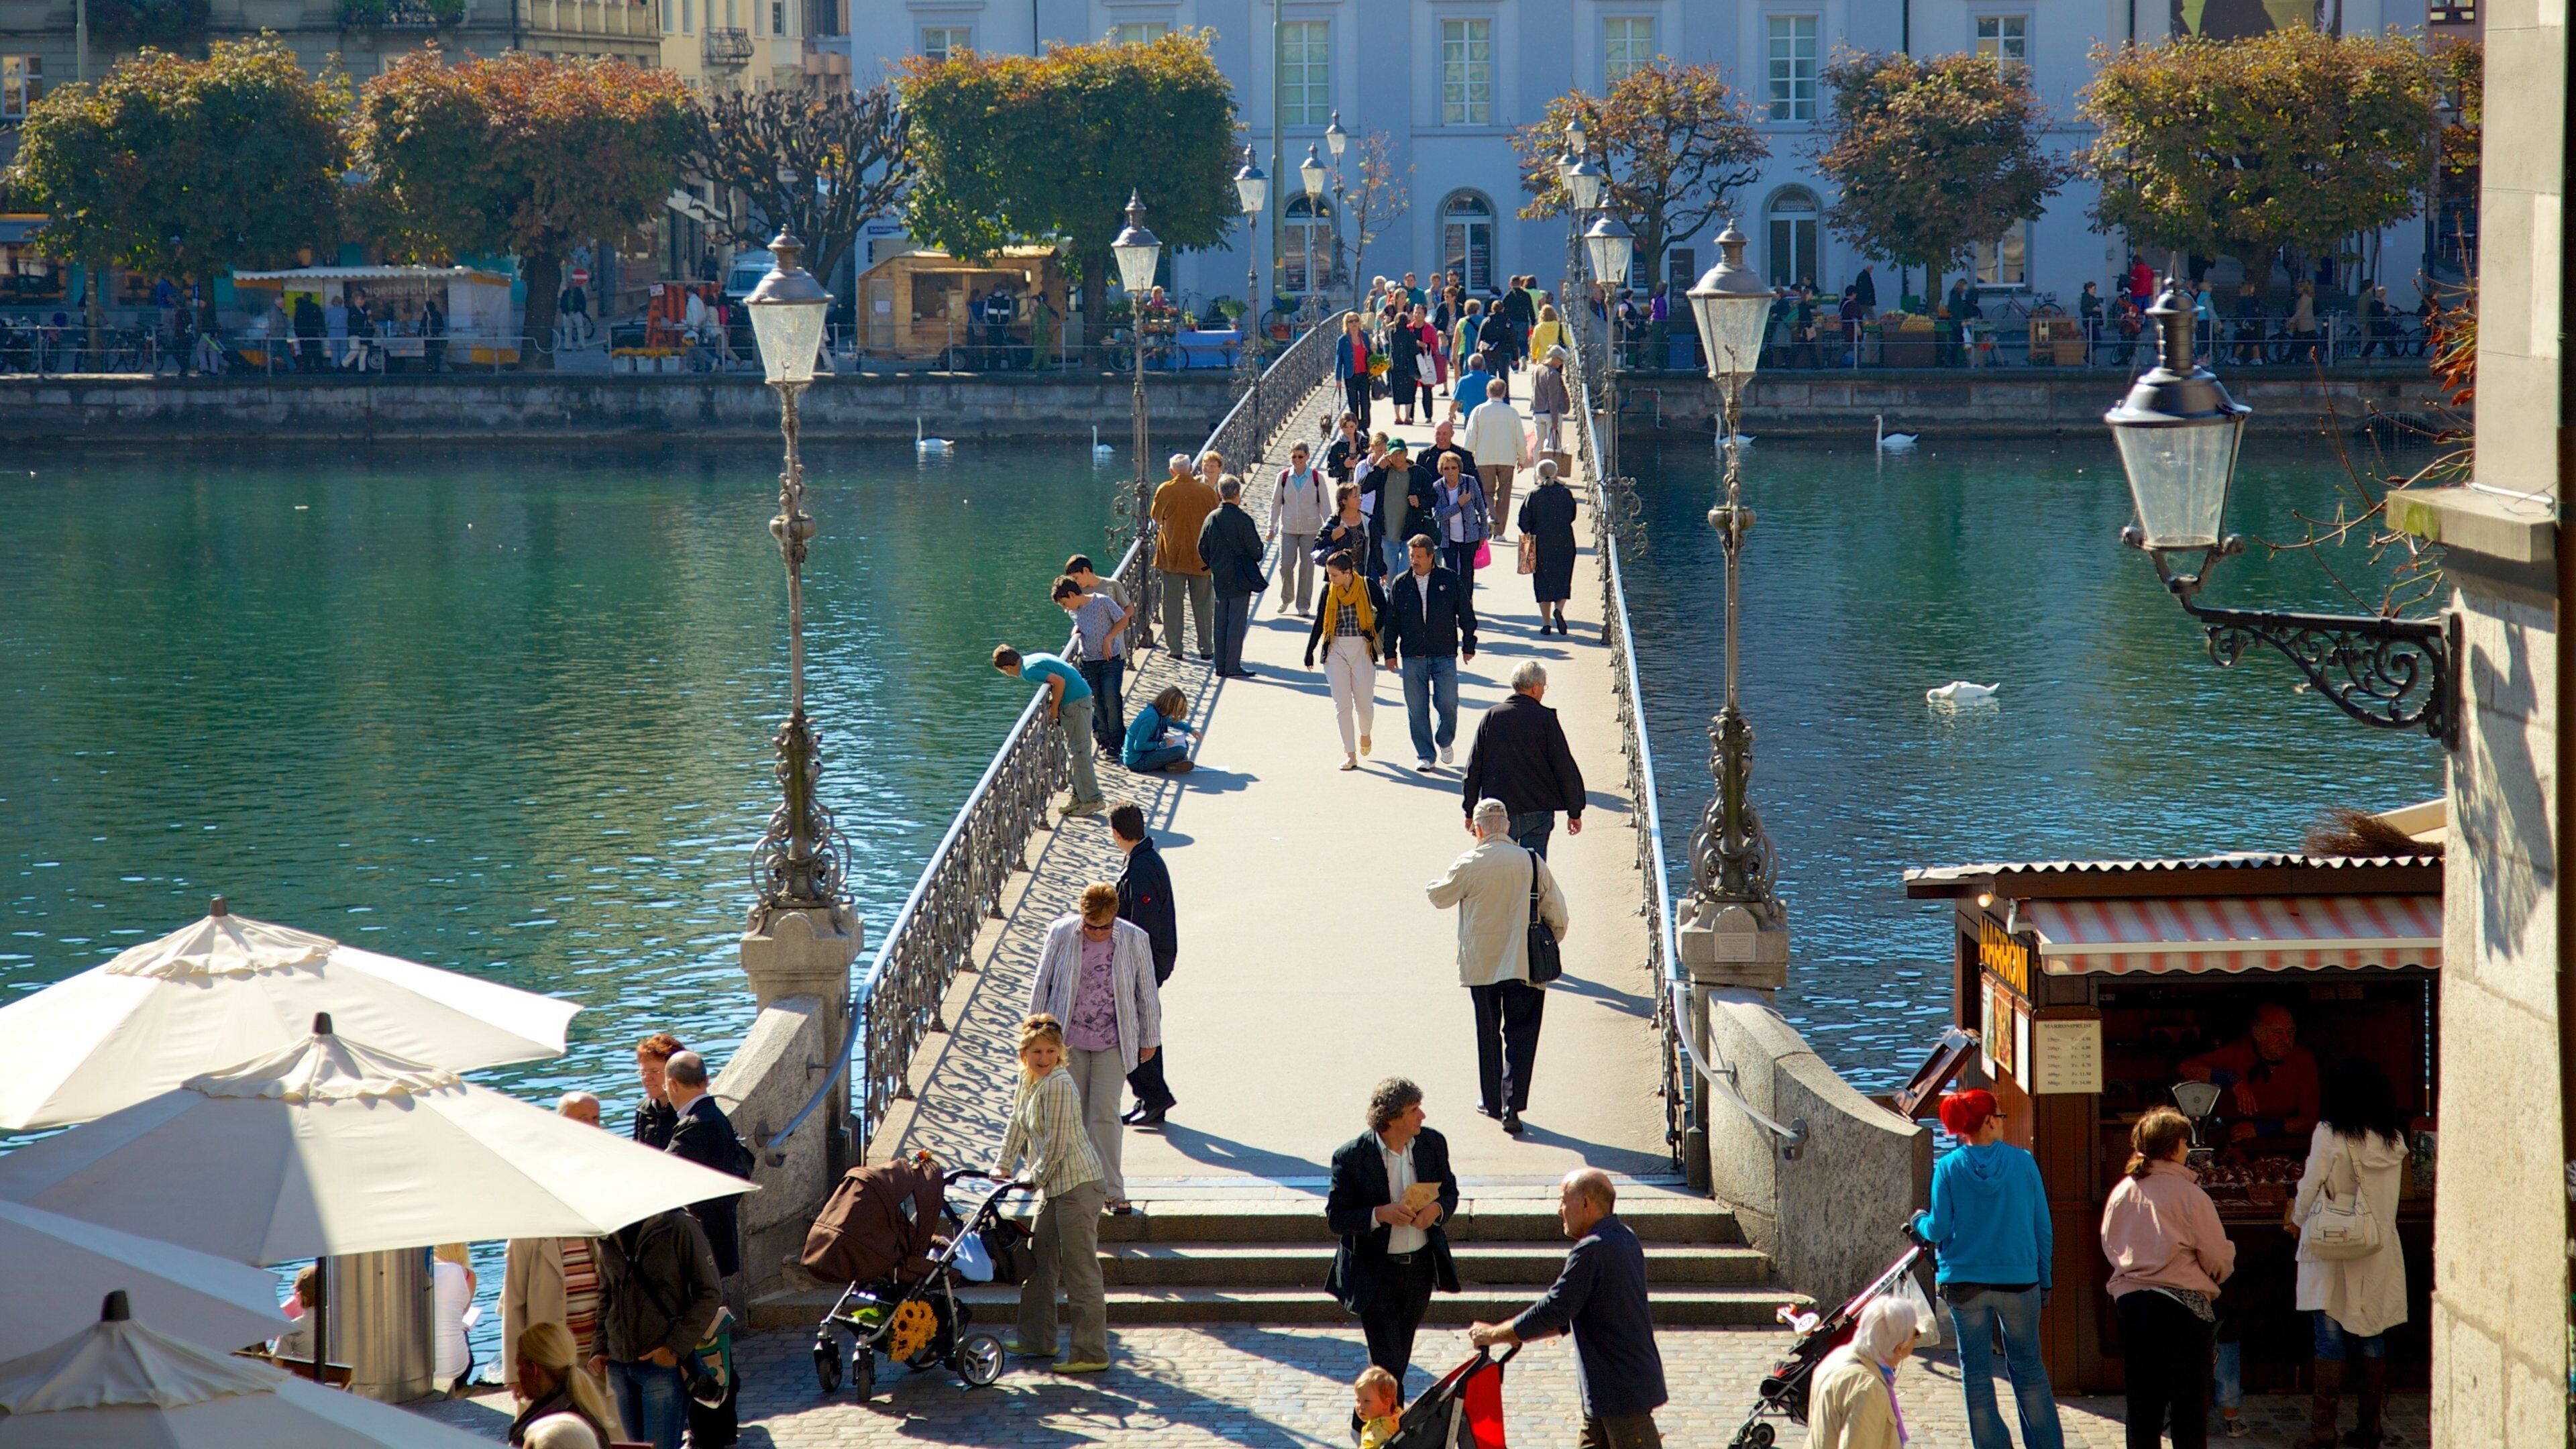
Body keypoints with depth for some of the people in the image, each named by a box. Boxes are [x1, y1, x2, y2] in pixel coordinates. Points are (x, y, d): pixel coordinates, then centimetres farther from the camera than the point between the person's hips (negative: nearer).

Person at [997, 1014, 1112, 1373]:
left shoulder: (1058, 1085, -19)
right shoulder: (1028, 1080, 9)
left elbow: (1056, 1145, -20)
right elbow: (1018, 1125, 22)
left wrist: (1035, 1178, -8)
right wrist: (1003, 1166, 14)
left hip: (1077, 1185, -10)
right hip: (1052, 1186, 10)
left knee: (1080, 1271, -8)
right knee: (1038, 1262, 19)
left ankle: (1092, 1353, -6)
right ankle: (1037, 1340, 31)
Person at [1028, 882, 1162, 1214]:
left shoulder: (1135, 939, -9)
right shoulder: (1061, 934, -7)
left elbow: (1147, 993, 2)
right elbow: (1042, 984, 3)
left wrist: (1150, 1038, 8)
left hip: (1112, 1043, -1)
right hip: (1068, 1041, 1)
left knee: (1105, 1115, -6)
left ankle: (1112, 1190, 1)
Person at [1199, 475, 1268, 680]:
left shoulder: (1211, 519, 1)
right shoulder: (1243, 519, -15)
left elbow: (1202, 549, 6)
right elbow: (1255, 548, -12)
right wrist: (1255, 560, 11)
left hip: (1219, 578, 5)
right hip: (1240, 577, -5)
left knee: (1220, 622, 11)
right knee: (1237, 621, -2)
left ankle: (1221, 666, 14)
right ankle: (1233, 666, -4)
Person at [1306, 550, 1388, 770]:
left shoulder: (1367, 586, -7)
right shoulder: (1329, 590, 2)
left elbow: (1385, 610, 5)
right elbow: (1319, 622, 9)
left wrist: (1373, 632, -2)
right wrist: (1309, 652, 10)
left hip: (1362, 650, -2)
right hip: (1336, 650, 2)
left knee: (1364, 703, 1)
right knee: (1342, 704, -3)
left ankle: (1364, 734, 34)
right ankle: (1350, 754, 1)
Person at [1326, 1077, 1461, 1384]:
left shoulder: (1433, 1144, -3)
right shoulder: (1351, 1157, -16)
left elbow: (1449, 1191, 9)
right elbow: (1335, 1217, -12)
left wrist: (1437, 1209, -15)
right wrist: (1380, 1214, -28)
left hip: (1420, 1266, 5)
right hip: (1375, 1274, -5)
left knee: (1402, 1351, 19)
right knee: (1387, 1361, -5)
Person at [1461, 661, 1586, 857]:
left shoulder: (1491, 717, 1)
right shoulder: (1545, 719, -6)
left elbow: (1473, 768, 4)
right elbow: (1565, 769, -4)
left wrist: (1470, 811, 12)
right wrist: (1575, 812, 5)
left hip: (1498, 812, 2)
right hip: (1537, 811, -2)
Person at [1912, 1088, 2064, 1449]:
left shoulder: (1948, 1167, -5)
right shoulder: (2023, 1162, -4)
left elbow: (1939, 1230, -8)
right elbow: (2043, 1228, 0)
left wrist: (1920, 1223, 15)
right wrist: (2044, 1279, 10)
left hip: (1965, 1283, 0)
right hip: (2019, 1280, 1)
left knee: (1976, 1375, 8)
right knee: (2028, 1368, 12)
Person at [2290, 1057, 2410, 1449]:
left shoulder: (2329, 1134, -13)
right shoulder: (2394, 1138, 1)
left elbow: (2311, 1186, -8)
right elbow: (2388, 1194, 12)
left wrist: (2298, 1219, 12)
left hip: (2333, 1251, -4)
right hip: (2380, 1250, 4)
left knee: (2330, 1340, 0)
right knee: (2372, 1336, 10)